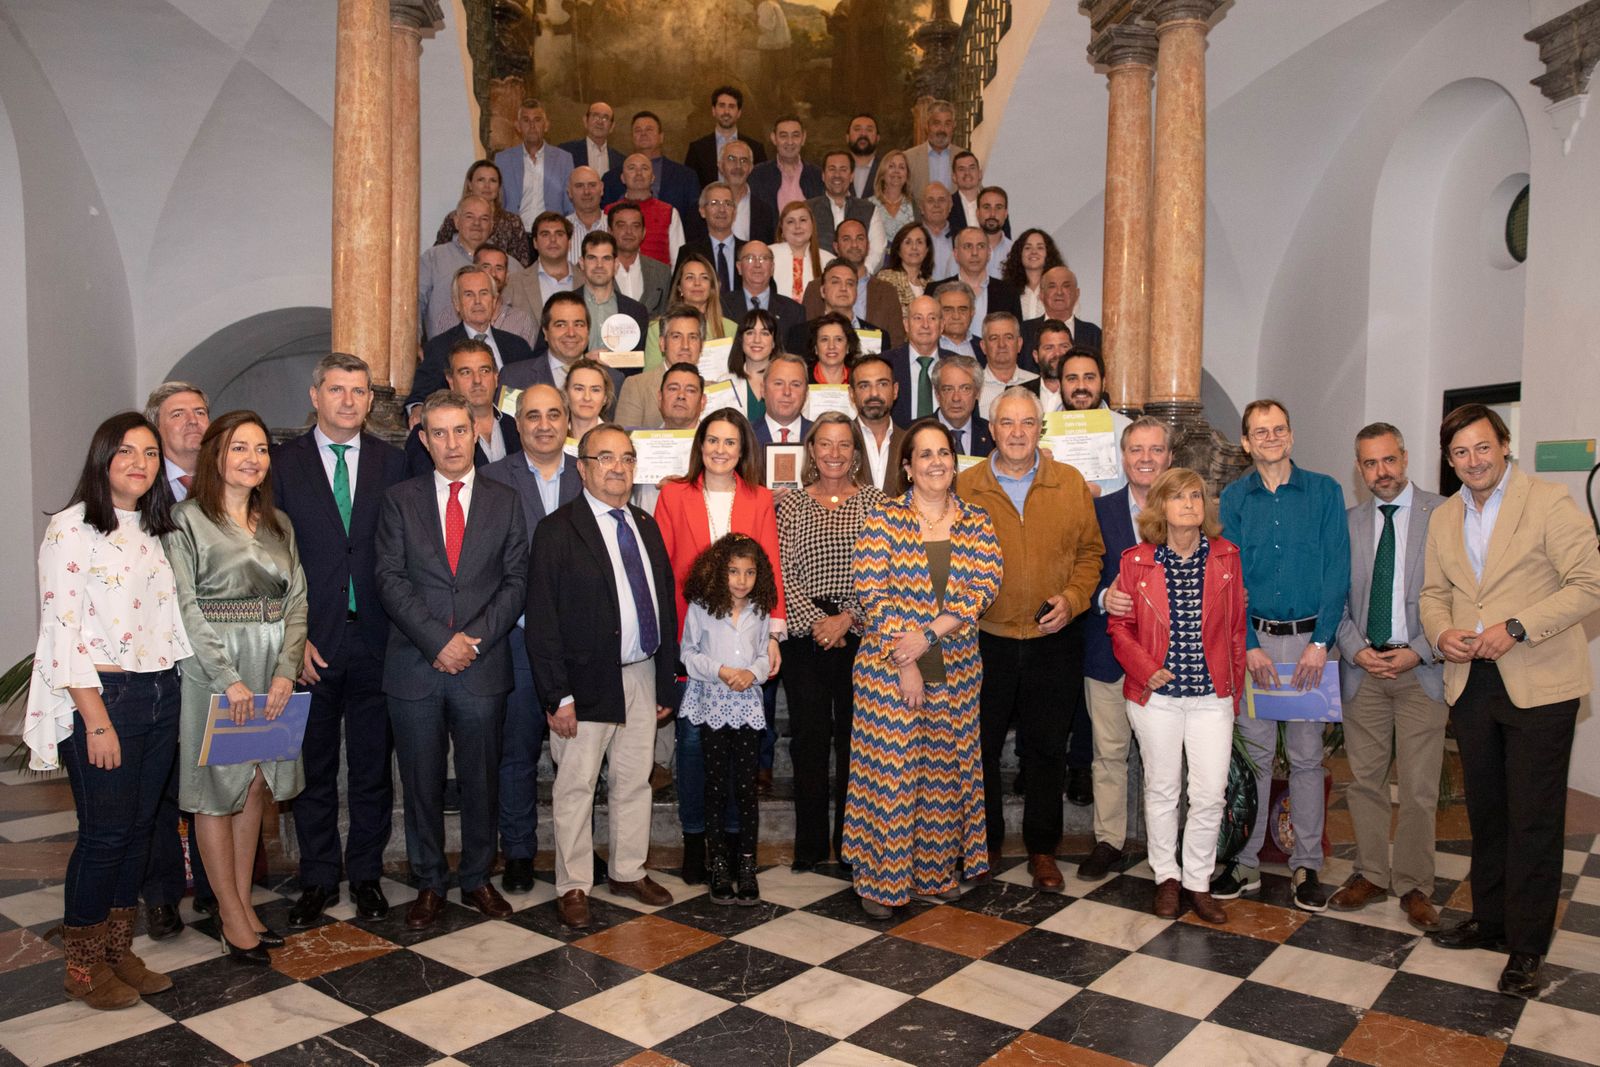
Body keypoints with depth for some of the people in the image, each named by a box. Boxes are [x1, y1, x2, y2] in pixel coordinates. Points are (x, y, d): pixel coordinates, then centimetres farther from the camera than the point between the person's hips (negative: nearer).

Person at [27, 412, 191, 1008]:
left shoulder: (155, 529, 12)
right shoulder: (72, 529, -8)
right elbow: (61, 630, -12)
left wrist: (178, 695, 7)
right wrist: (96, 720, -16)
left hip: (161, 693, 6)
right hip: (102, 696, -6)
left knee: (139, 826, 12)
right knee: (105, 831, 1)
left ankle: (120, 952, 27)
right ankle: (84, 966, 19)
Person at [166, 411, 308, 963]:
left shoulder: (278, 523, 12)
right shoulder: (188, 520, -4)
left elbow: (297, 600, 7)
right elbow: (185, 607, -11)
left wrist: (286, 669, -6)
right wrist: (229, 678, -16)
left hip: (272, 671, 5)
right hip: (212, 668, -5)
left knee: (254, 786, 11)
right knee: (216, 790, 3)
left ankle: (243, 902, 22)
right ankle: (232, 917, 13)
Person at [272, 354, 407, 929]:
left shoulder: (391, 462, 5)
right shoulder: (283, 462, 2)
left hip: (376, 641, 1)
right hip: (310, 644, -1)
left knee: (373, 768, 10)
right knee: (314, 768, 11)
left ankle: (365, 874, 26)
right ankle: (318, 878, 26)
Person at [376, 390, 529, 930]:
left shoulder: (505, 501, 8)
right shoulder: (399, 500, 5)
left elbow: (516, 581, 3)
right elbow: (390, 579, -3)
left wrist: (475, 638, -10)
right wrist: (439, 641, -13)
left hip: (483, 665, 1)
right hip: (414, 666, 0)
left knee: (482, 780, 9)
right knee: (421, 783, 9)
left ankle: (477, 880, 25)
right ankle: (429, 884, 24)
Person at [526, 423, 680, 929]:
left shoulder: (647, 526, 10)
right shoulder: (558, 530, -9)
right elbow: (542, 619, -12)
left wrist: (667, 679, 10)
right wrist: (557, 695, -16)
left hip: (642, 676, 6)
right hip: (587, 682, -6)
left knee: (634, 781, 16)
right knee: (576, 787, 6)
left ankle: (629, 871, 32)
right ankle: (573, 887, 20)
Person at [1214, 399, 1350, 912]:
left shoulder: (1324, 492, 2)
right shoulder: (1233, 499, 4)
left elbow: (1337, 571, -2)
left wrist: (1320, 642, -10)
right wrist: (1250, 645, -7)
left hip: (1309, 638, 0)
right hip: (1253, 639, 1)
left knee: (1306, 755, 6)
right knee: (1254, 753, 5)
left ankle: (1307, 865, 16)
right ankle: (1245, 861, 14)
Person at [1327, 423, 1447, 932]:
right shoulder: (1348, 522, 8)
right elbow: (1337, 597, 9)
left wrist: (1418, 651, -11)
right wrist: (1356, 650, -4)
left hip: (1421, 668, -3)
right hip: (1363, 667, 3)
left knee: (1419, 788, 2)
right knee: (1365, 781, 9)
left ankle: (1413, 885, 18)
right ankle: (1371, 875, 23)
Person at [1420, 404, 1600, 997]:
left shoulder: (1548, 503, -7)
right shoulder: (1443, 519, 11)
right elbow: (1434, 592, 17)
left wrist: (1516, 627, -20)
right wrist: (1441, 632, -4)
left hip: (1538, 682, -5)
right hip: (1471, 682, 6)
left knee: (1534, 819, 0)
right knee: (1485, 811, 16)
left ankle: (1526, 947, 12)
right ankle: (1490, 920, 30)